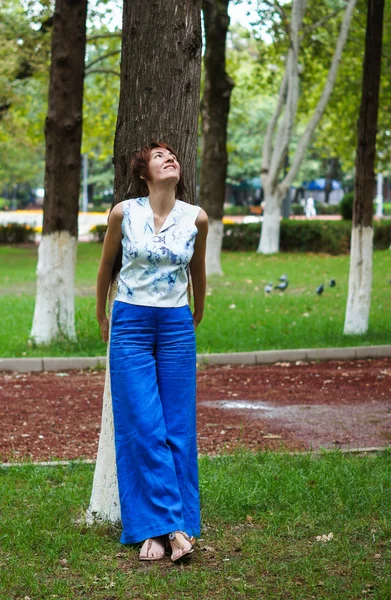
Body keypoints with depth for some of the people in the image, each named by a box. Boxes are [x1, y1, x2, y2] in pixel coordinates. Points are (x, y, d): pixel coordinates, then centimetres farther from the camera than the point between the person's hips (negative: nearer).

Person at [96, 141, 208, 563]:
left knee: (178, 427, 2)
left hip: (176, 326, 2)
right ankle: (157, 527, 0)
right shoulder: (123, 213, -5)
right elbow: (106, 265, 11)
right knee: (142, 427, -4)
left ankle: (176, 525, 7)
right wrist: (102, 317, 21)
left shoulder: (196, 218, -1)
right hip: (131, 324, -2)